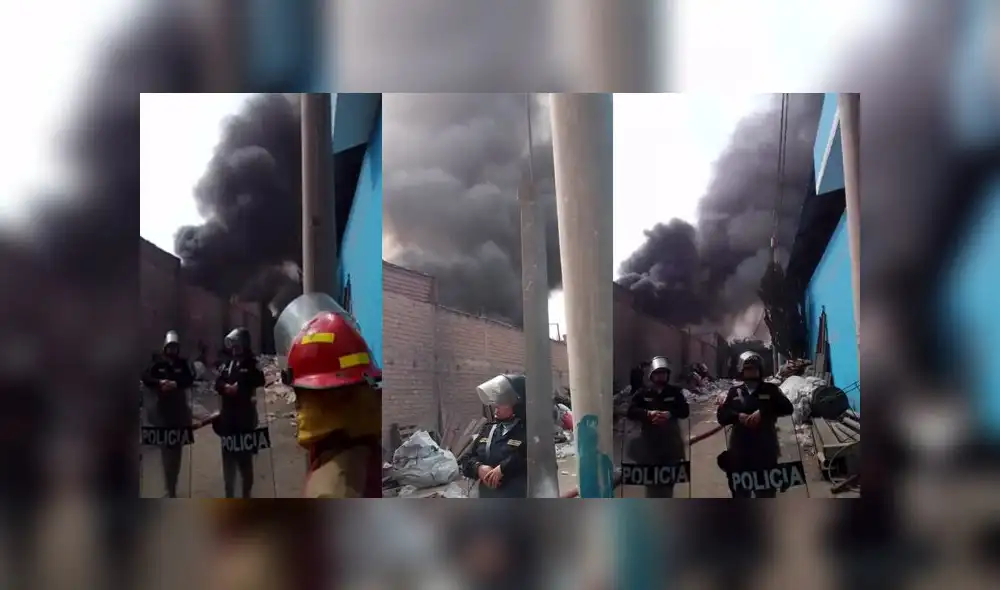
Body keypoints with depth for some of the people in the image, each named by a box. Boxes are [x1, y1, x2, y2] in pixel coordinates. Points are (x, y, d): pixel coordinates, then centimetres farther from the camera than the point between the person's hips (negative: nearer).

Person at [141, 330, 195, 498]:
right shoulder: (158, 362, 1)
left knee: (177, 448, 6)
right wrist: (159, 383, -22)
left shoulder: (183, 363, 3)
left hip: (179, 410, 1)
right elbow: (145, 378, -7)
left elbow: (190, 380, -7)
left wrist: (175, 384, -22)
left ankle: (172, 488, 16)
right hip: (162, 409, -1)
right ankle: (170, 489, 3)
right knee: (165, 449, -1)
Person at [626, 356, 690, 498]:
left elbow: (685, 411, -2)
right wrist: (648, 413, -22)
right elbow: (631, 411, -6)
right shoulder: (643, 392, 0)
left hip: (670, 442, 1)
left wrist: (670, 414, -19)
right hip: (649, 442, -1)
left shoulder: (675, 392, 4)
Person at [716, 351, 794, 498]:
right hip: (740, 451, 1)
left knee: (766, 492, 6)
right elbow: (721, 415, 2)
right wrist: (738, 416, -18)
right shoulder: (734, 392, 9)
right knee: (742, 493, 11)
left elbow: (787, 408, -8)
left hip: (765, 450, -1)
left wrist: (762, 412, -20)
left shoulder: (771, 389, 5)